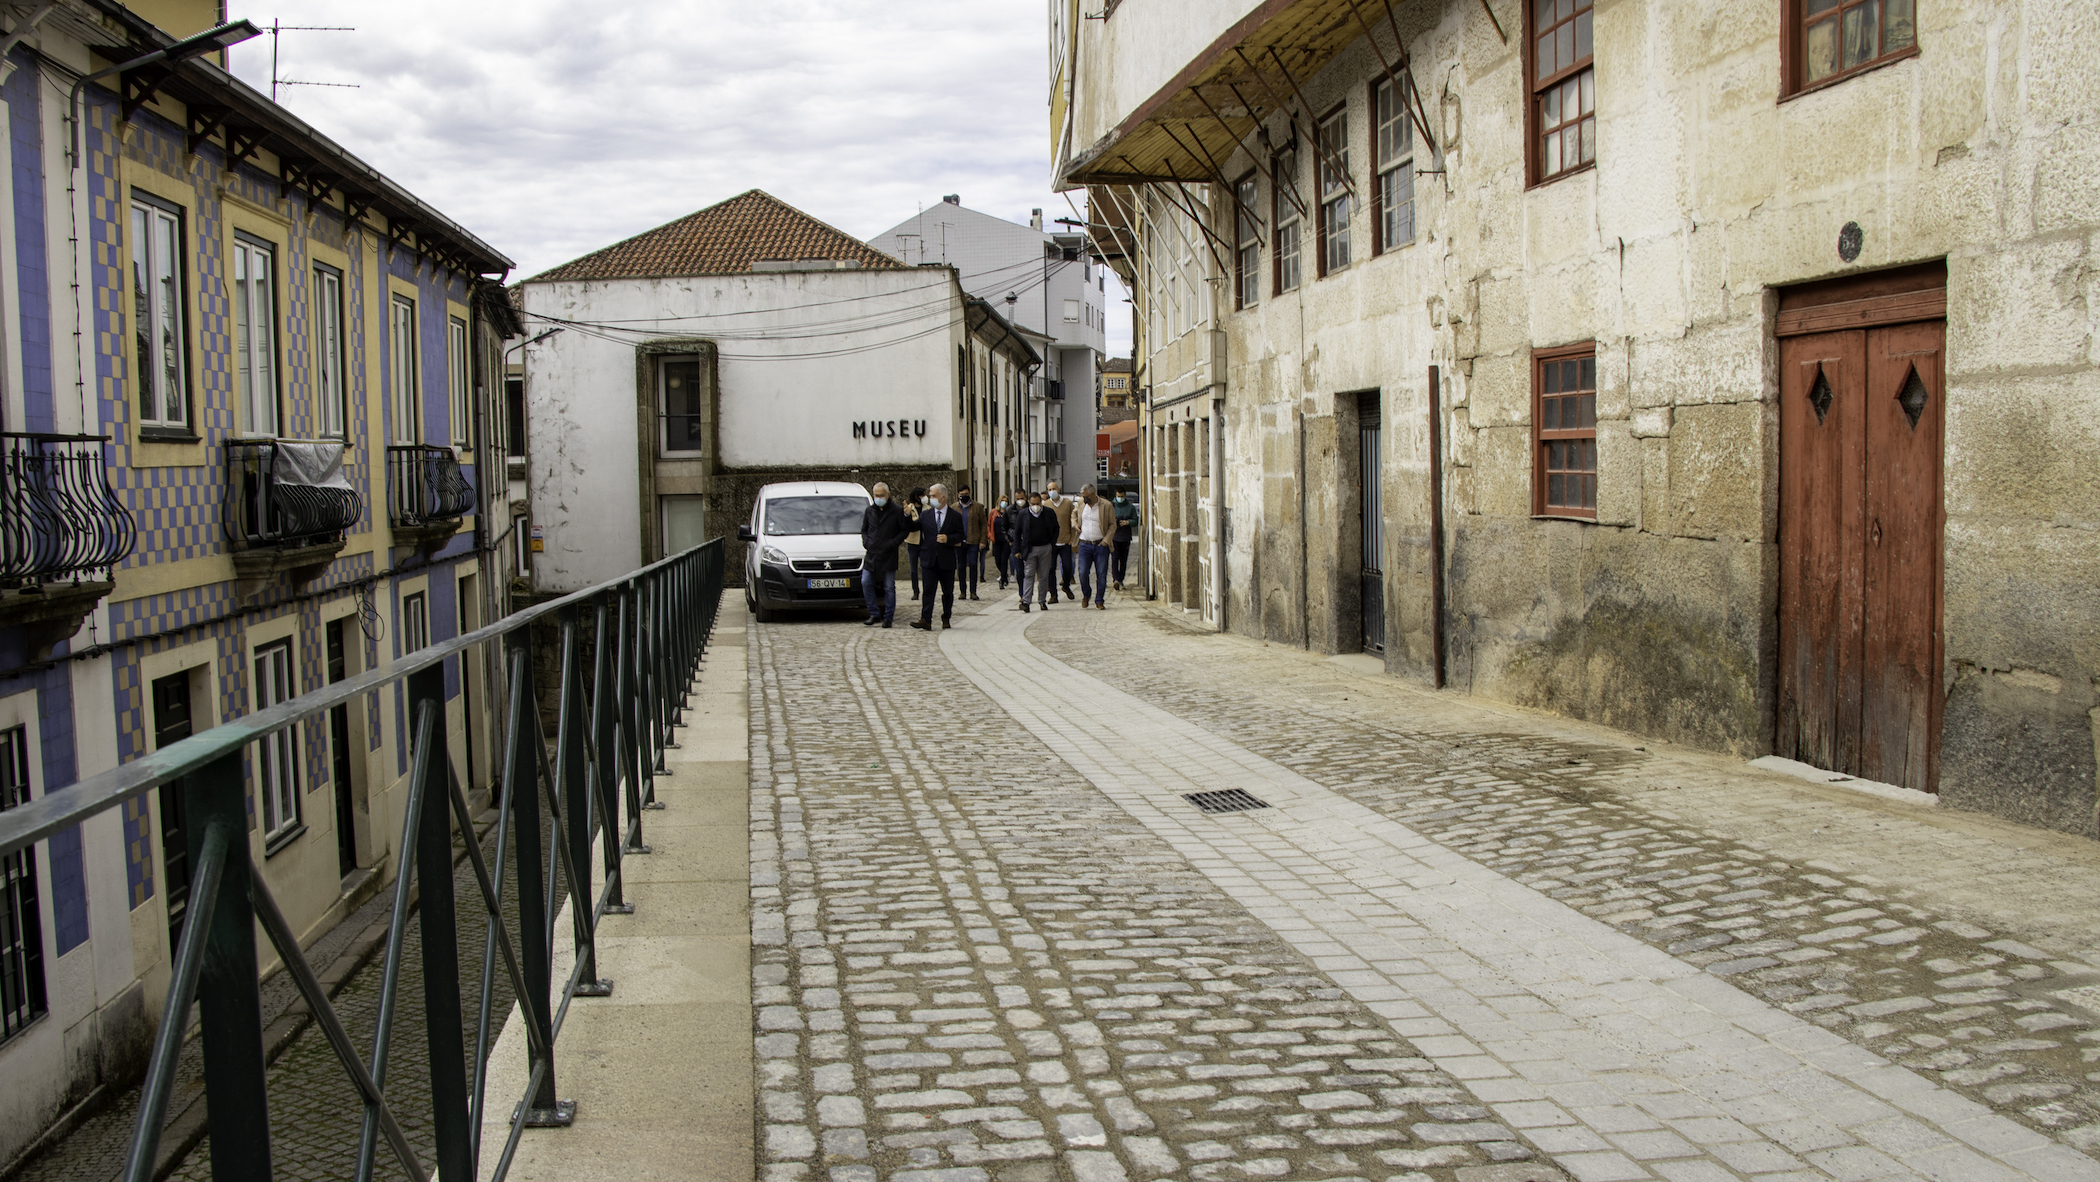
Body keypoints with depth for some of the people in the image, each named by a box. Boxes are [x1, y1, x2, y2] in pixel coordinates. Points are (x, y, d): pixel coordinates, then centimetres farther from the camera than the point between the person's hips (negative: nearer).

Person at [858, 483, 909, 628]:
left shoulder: (896, 512, -3)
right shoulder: (869, 511, 9)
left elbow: (905, 530, -2)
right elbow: (864, 530, 18)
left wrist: (892, 543, -12)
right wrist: (866, 542, 0)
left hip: (888, 556, -4)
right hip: (871, 554, 4)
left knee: (889, 588, 1)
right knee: (866, 583, -1)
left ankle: (888, 617, 10)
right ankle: (874, 614, 11)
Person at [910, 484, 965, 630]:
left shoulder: (956, 516, 3)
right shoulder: (925, 514, 9)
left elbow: (960, 536, 0)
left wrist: (948, 538, -17)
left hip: (947, 560, -1)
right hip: (929, 560, 1)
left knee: (948, 591, 9)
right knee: (928, 590, -8)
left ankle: (946, 619, 22)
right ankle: (926, 620, -13)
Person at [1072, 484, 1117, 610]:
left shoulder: (1106, 506, -4)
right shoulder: (1081, 503, 5)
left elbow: (1112, 525, 2)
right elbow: (1074, 513, 26)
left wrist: (1106, 539, -10)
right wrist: (1074, 524, 7)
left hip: (1100, 545, -2)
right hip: (1084, 545, 2)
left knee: (1101, 574, 0)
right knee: (1082, 573, -5)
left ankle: (1099, 601, 12)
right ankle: (1086, 595, 21)